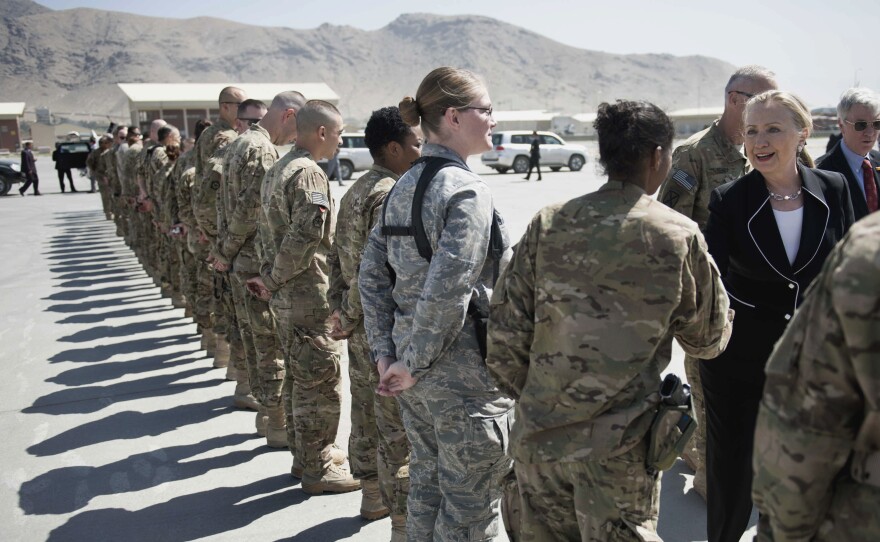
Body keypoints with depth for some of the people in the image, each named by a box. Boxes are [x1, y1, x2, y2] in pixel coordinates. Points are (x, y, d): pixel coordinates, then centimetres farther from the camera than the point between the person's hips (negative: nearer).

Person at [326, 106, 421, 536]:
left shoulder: (356, 190, 11)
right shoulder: (392, 195, -19)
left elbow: (340, 259, 13)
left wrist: (340, 307, 11)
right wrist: (351, 317, -11)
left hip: (362, 328, 10)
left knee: (367, 415, 20)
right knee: (399, 431, 0)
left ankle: (373, 496, 37)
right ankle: (404, 524, 11)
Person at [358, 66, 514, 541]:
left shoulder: (403, 186, 7)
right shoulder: (466, 191, -17)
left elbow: (372, 275, 8)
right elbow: (447, 291, -26)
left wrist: (386, 354, 7)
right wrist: (414, 365, -15)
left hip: (414, 371, 8)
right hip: (465, 376, -8)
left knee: (426, 485, 23)